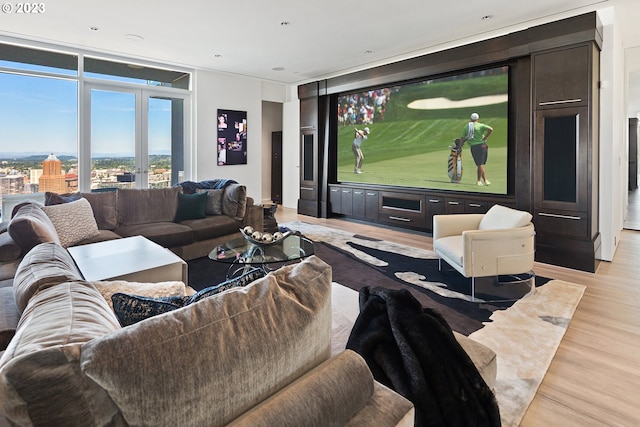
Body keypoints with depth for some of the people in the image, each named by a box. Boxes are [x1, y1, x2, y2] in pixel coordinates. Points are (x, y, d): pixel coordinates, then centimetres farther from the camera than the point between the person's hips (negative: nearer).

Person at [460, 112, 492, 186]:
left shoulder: (466, 127, 8)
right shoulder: (480, 125, -3)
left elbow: (462, 138, 7)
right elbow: (490, 129, -18)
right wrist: (485, 137, -8)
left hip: (472, 147, 4)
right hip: (481, 145, -3)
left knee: (480, 164, 11)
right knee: (480, 164, 3)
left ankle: (485, 180, 14)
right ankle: (479, 181, 7)